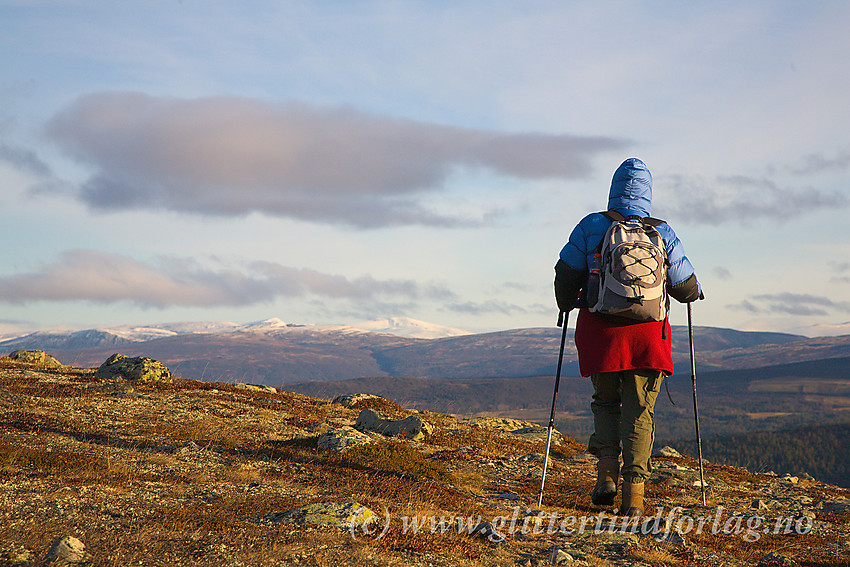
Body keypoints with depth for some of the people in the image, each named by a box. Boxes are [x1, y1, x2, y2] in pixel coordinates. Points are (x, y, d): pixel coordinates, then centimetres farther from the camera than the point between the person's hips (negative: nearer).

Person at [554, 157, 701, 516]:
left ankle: (607, 472, 2)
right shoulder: (662, 234, 3)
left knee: (606, 401, 19)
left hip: (599, 328, 0)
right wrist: (695, 292, 32)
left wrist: (567, 304, 20)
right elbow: (684, 285, 9)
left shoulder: (590, 227, 0)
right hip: (647, 332, 0)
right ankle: (634, 490, -7)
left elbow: (566, 273, 0)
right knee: (639, 410, 5)